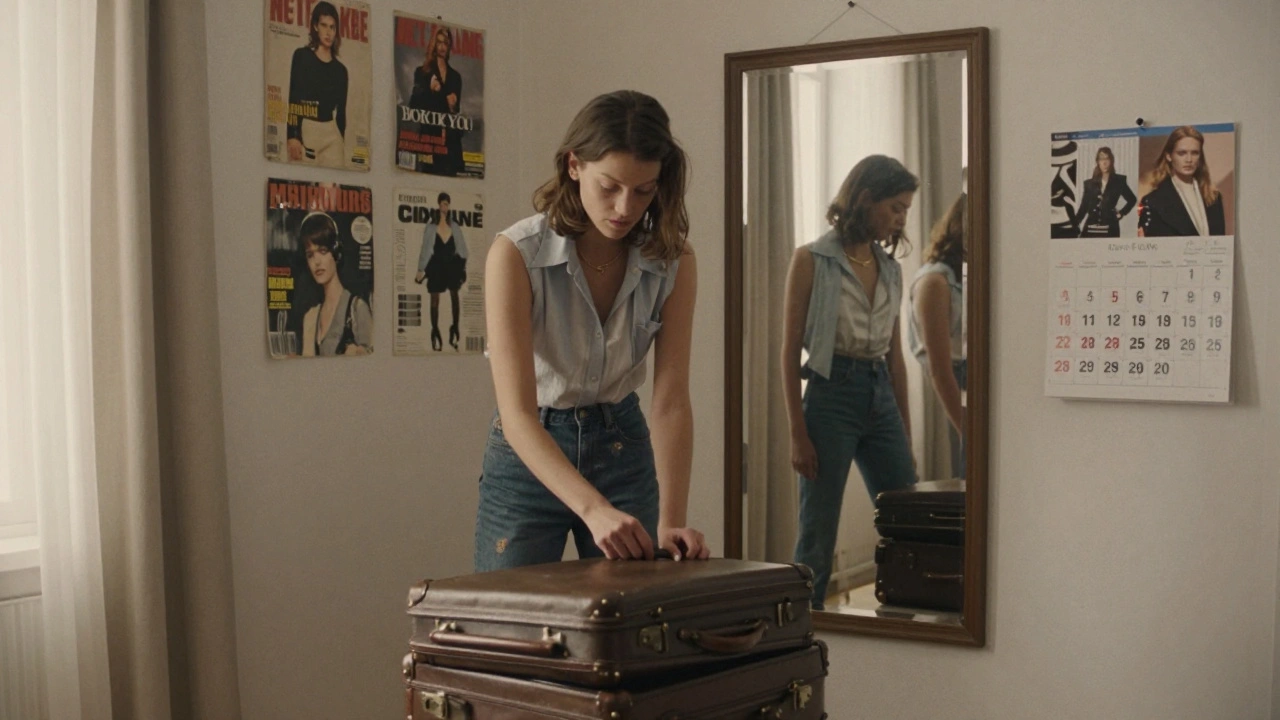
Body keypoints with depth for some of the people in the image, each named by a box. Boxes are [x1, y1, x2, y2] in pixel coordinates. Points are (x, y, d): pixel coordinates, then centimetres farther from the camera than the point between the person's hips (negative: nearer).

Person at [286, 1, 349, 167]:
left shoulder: (340, 69, 12)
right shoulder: (301, 56, 3)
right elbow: (293, 98, -3)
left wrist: (341, 141, 10)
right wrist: (292, 136, -13)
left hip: (332, 135, 3)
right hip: (304, 131, -3)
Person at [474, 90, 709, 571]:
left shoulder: (673, 262, -12)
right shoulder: (517, 255, -23)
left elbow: (671, 400, -15)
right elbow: (517, 412, -29)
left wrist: (670, 521, -28)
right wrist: (593, 509, -42)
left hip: (623, 447, 3)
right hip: (528, 457, -3)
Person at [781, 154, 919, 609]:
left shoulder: (890, 268, 12)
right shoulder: (812, 261, -4)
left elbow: (895, 355, 16)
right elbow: (790, 352, -6)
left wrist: (906, 435, 15)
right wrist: (798, 435, -11)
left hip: (882, 396, 6)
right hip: (832, 393, -6)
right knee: (818, 534, 0)